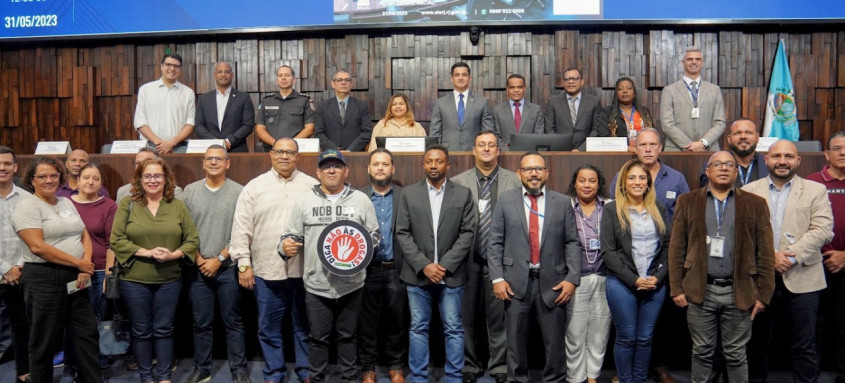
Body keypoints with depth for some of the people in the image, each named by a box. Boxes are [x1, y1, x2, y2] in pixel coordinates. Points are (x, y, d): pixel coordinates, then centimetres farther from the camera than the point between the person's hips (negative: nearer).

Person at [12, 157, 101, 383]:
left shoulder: (67, 203, 13)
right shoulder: (27, 207, -8)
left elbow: (84, 236, 13)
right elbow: (38, 247, -18)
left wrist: (85, 265, -6)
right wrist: (78, 263, -15)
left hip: (75, 279, 7)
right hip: (44, 280, -6)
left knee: (87, 336, 9)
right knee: (45, 342, 6)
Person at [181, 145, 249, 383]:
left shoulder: (239, 192, -3)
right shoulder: (190, 191, 4)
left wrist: (219, 259, -10)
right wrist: (199, 260, -5)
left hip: (229, 267, -2)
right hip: (198, 268, 2)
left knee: (233, 322, 6)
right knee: (201, 323, 10)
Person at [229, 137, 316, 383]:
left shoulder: (313, 186, 4)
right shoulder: (254, 187, 4)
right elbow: (242, 228, 2)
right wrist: (243, 263, -3)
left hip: (304, 270, 0)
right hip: (266, 270, 1)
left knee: (304, 325, 11)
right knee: (269, 327, 11)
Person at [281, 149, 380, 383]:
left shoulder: (361, 200, 4)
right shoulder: (305, 201, 4)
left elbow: (375, 234, 7)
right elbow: (293, 235, 7)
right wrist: (287, 245, -15)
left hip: (351, 284, 0)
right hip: (317, 284, 0)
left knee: (348, 336, 13)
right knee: (318, 337, 10)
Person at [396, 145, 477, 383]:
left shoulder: (463, 194, 2)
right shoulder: (409, 193, 3)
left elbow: (468, 233, -3)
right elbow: (402, 233, -1)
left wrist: (445, 266, -10)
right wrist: (423, 265, -10)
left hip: (451, 274, -1)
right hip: (418, 274, 1)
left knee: (454, 328, 5)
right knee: (418, 328, 8)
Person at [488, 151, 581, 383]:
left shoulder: (563, 202, 6)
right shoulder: (505, 201, 4)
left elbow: (572, 243, 4)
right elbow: (495, 243, 2)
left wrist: (572, 278, -5)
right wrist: (497, 278, -6)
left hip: (552, 282, 0)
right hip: (516, 281, 0)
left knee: (555, 341, 8)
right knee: (516, 341, 10)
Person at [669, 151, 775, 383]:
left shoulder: (755, 204, 5)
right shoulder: (688, 202, 5)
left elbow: (766, 254, 2)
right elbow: (676, 249, 3)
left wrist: (763, 294, -2)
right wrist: (676, 289, -2)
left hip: (739, 293, 0)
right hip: (700, 291, 0)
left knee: (736, 355, 11)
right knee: (702, 352, 10)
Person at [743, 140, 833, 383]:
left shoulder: (816, 190, 6)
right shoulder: (749, 191, 6)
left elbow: (823, 230, -6)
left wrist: (792, 256, -16)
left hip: (801, 279, -1)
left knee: (805, 346, 5)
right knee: (758, 342, 12)